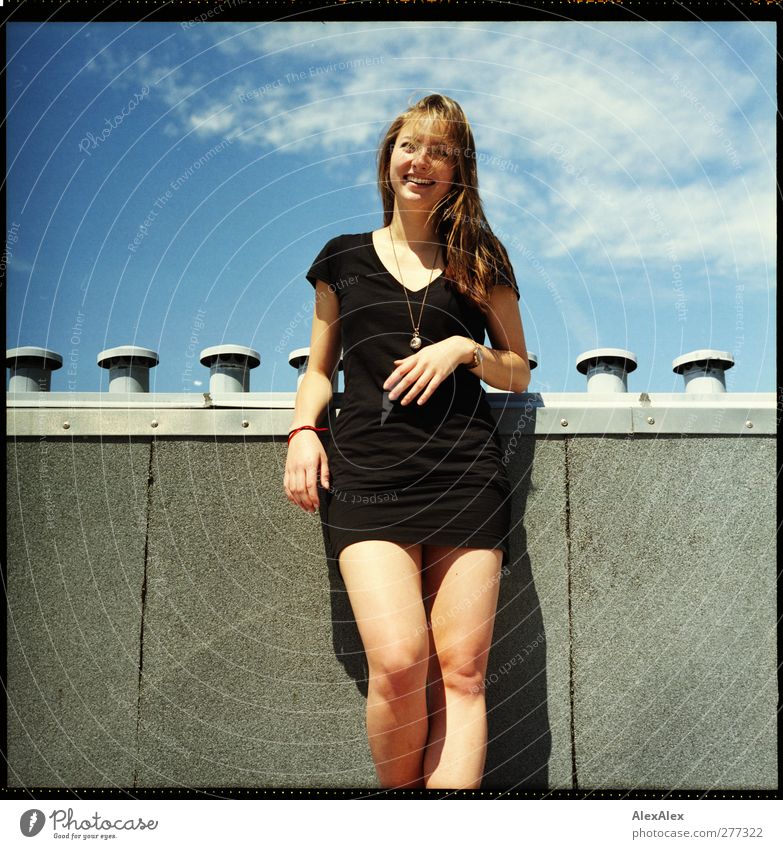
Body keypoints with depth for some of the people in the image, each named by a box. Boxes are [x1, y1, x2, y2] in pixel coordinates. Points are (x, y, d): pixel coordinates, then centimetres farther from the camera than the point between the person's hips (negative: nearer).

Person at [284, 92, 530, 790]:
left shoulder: (480, 261, 17)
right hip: (368, 471, -1)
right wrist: (303, 431, 2)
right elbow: (319, 368, 21)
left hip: (467, 472, 1)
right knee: (397, 664, -17)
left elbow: (519, 371, 17)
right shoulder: (345, 257, 18)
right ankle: (397, 790, 9)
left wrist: (465, 349, -3)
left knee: (462, 672, -6)